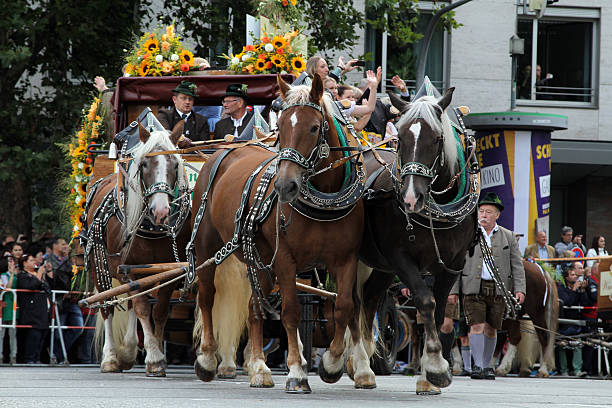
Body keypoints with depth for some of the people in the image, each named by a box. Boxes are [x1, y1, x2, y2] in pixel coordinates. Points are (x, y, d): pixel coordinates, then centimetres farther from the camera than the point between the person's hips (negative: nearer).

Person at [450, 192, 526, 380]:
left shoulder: (508, 237, 10)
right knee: (476, 326, -12)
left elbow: (517, 266, 8)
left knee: (491, 329, 5)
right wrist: (453, 290, 1)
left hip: (498, 289, 1)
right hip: (474, 288, -1)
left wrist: (519, 289, -3)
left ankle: (487, 366, 17)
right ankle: (477, 366, -11)